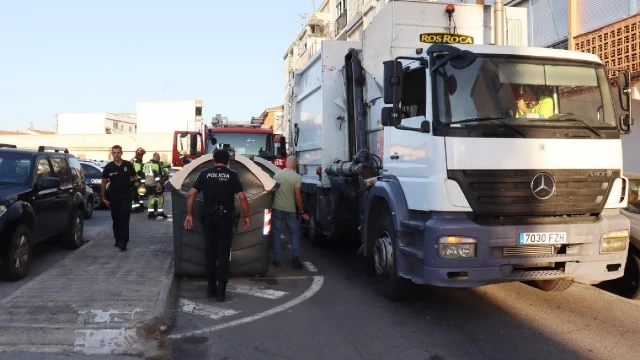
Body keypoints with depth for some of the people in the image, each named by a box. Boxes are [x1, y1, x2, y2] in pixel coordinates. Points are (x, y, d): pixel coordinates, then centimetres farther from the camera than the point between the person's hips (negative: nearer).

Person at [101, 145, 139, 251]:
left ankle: (123, 241, -10)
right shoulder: (108, 167, 1)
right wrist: (103, 198, 1)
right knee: (116, 219, 9)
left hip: (126, 195, -2)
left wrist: (135, 179, -15)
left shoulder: (128, 165, 0)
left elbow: (134, 177, 10)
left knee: (124, 218, -8)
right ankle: (118, 239, 22)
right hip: (113, 196, 2)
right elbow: (104, 183, 5)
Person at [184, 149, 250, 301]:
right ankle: (221, 288, -1)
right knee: (223, 253, 4)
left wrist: (189, 215, 4)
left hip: (208, 217, 2)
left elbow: (191, 195, -2)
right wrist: (246, 216, 1)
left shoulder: (205, 174, 3)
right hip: (225, 218, -2)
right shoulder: (232, 175, -2)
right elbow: (242, 198, -9)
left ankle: (211, 286, 19)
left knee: (210, 252, 13)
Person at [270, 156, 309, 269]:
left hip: (277, 208, 2)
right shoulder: (297, 177, -10)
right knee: (294, 233, 13)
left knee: (276, 233, 9)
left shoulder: (277, 174, 2)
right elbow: (297, 196, -11)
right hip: (290, 210, -2)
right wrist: (302, 212, -2)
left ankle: (277, 259, 8)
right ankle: (295, 257, 4)